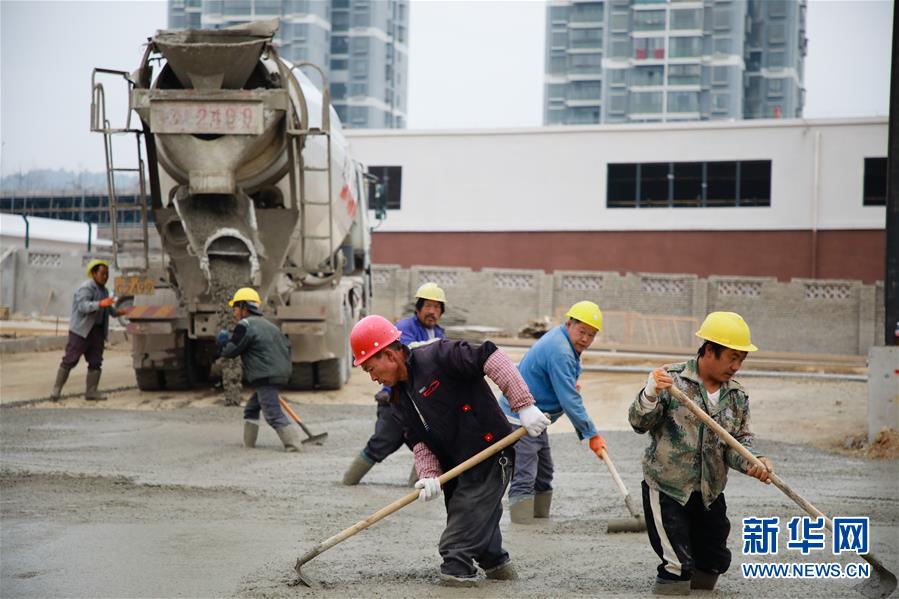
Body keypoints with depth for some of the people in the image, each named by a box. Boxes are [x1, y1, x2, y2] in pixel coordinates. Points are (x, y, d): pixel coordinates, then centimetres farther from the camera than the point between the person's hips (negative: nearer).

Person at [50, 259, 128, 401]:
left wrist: (117, 312, 12)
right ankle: (56, 389, -1)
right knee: (70, 360, -6)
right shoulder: (86, 288, -12)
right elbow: (83, 306, -27)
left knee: (95, 362, 5)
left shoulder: (104, 290, 17)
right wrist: (100, 304, -38)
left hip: (97, 331, 8)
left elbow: (108, 310, 30)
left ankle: (91, 392, 9)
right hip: (81, 330, -8)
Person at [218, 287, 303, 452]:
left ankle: (293, 443, -18)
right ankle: (248, 443, 20)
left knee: (273, 414, -10)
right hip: (281, 375, 9)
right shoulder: (268, 325, 20)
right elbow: (286, 346, 22)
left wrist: (224, 344, 18)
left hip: (266, 378, -9)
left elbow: (231, 351, -4)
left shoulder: (245, 325, -7)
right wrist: (283, 367, 28)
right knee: (251, 408, 18)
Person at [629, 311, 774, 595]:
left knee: (714, 563, 14)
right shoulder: (671, 379, -13)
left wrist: (755, 461, -23)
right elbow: (639, 423, -16)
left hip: (710, 494, 6)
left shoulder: (738, 396, 2)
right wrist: (651, 394, -37)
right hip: (666, 490, -5)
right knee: (678, 568, -10)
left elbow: (739, 442, 0)